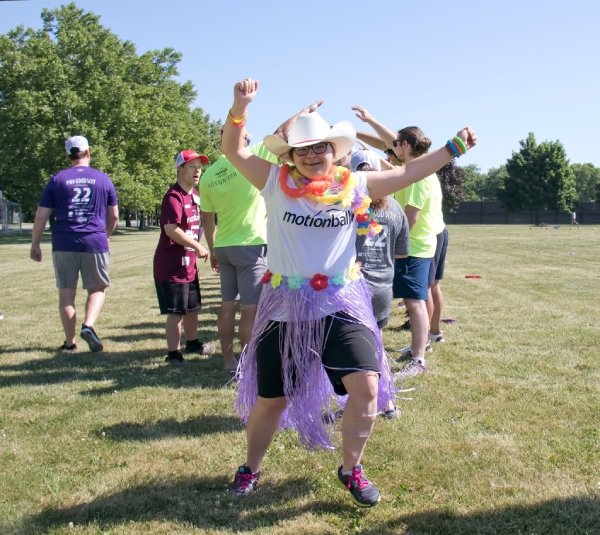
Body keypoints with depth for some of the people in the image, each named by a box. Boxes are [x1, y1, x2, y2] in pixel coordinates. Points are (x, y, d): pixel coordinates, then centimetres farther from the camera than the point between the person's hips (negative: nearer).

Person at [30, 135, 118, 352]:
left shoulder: (57, 180, 3)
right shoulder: (103, 179, 5)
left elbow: (41, 216, 1)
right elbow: (114, 216, 10)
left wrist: (35, 244, 10)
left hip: (63, 244, 0)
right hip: (95, 243, 0)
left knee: (66, 293, 8)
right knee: (97, 289, 13)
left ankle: (70, 342, 11)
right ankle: (88, 325, -10)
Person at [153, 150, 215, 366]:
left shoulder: (195, 196, 13)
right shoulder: (173, 197, -18)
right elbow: (172, 229, -28)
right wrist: (198, 247, -20)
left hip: (189, 263, 10)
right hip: (171, 265, -10)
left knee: (192, 307, 21)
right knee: (176, 312, -4)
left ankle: (192, 343, 38)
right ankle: (173, 354, 5)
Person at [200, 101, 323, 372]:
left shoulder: (208, 175, 4)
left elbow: (207, 219, 11)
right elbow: (282, 133, -1)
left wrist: (213, 251, 22)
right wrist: (307, 110, 13)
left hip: (223, 247, 6)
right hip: (251, 245, -6)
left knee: (228, 304, 12)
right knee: (251, 307, -2)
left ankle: (228, 360, 18)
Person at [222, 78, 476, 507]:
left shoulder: (354, 186, 3)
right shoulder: (276, 182, -2)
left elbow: (408, 173, 8)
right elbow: (234, 150, -5)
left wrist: (453, 148, 6)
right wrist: (240, 108, -20)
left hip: (341, 304, 1)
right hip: (285, 307, -1)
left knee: (366, 388, -12)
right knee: (269, 400, 8)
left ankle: (351, 470, 14)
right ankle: (251, 468, 36)